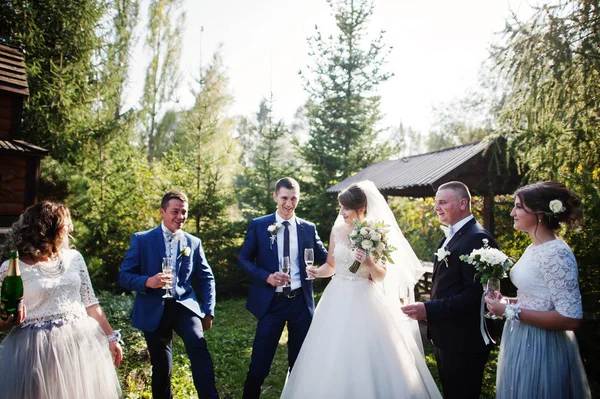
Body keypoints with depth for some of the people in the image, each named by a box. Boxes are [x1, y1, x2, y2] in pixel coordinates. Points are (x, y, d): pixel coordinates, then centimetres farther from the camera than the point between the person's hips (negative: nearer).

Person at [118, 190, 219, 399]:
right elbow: (124, 276, -4)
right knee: (161, 366, 11)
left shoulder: (194, 242, 6)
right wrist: (148, 281, -24)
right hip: (153, 311, 0)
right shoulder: (141, 239, -1)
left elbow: (206, 278, 11)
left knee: (198, 347, -24)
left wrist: (208, 311, 4)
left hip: (184, 305, 1)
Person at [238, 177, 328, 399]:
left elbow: (325, 259, 3)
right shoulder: (258, 226, -2)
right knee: (260, 363, 6)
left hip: (301, 302, 2)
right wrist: (266, 277, -17)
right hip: (271, 302, -2)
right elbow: (244, 259, -2)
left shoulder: (308, 228, 4)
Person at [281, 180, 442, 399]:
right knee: (333, 358, 9)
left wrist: (369, 263, -24)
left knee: (366, 355, 1)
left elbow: (382, 276, -5)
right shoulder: (337, 231, 3)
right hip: (338, 300, 4)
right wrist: (318, 272, -8)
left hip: (364, 300, -3)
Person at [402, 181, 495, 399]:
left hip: (464, 342, -9)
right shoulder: (451, 237, 13)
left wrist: (428, 309, -25)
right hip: (445, 339, 9)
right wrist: (434, 329, 12)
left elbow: (474, 295, -25)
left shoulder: (478, 238, -18)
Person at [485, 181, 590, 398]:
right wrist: (511, 301, 2)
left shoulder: (556, 253, -22)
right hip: (522, 341, 9)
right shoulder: (534, 248, 6)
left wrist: (510, 311, -22)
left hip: (539, 348, -9)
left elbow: (571, 318, -25)